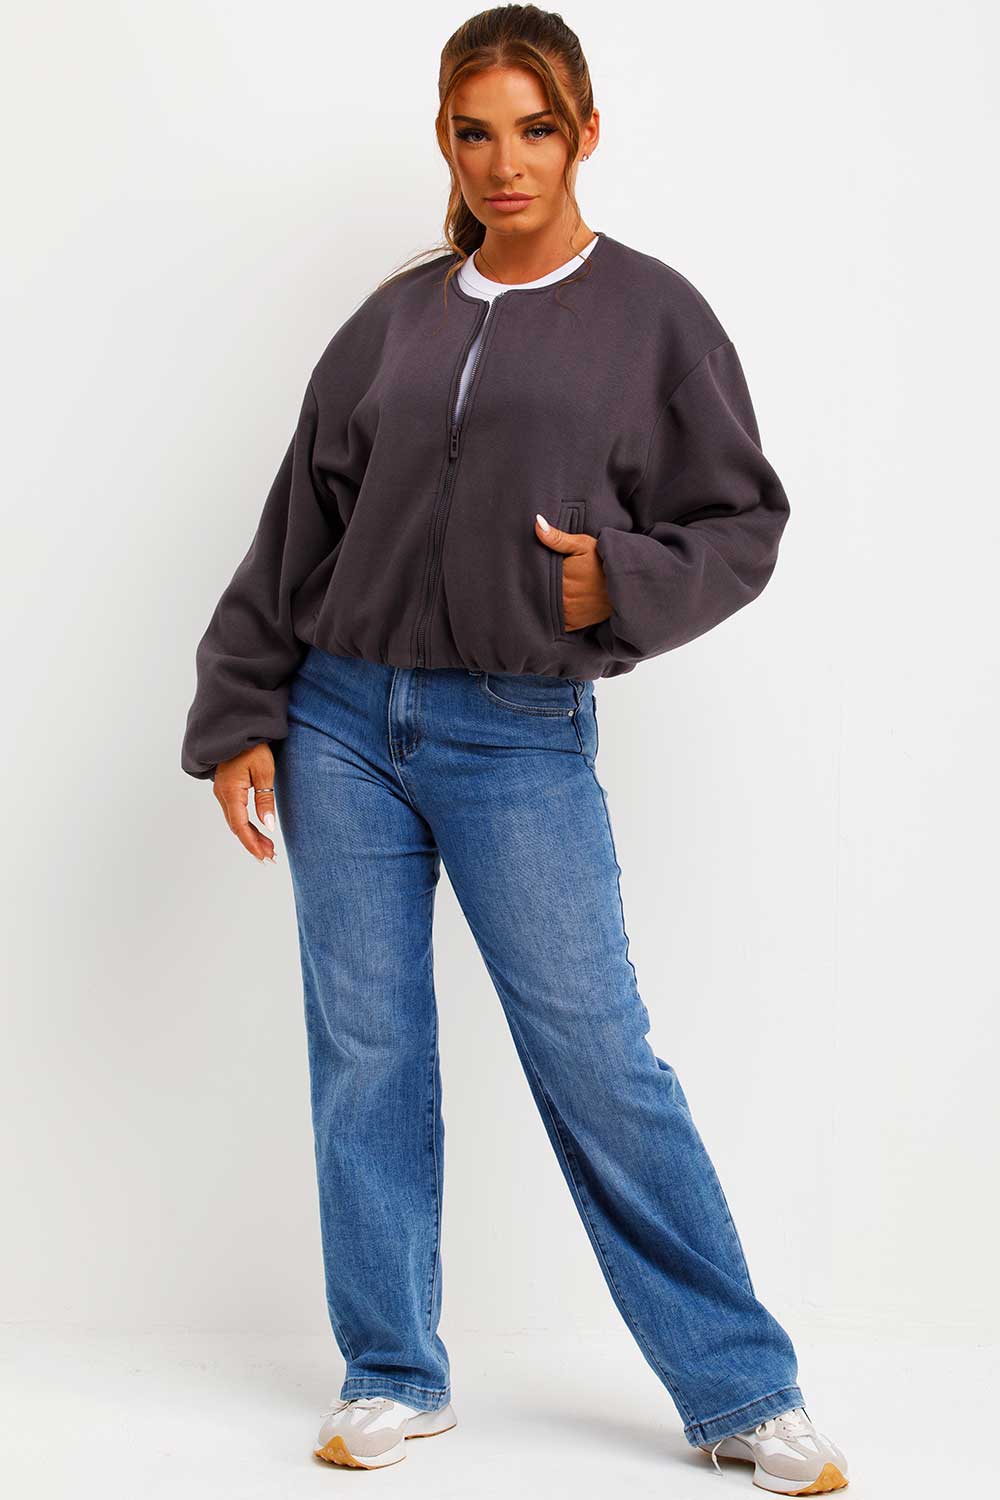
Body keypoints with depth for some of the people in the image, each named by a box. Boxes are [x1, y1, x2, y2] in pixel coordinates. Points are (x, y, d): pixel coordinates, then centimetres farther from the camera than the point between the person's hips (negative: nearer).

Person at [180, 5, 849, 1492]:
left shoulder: (650, 314, 2)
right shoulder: (395, 321, 9)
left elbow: (743, 524, 3)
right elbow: (297, 529, 12)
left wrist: (625, 581, -15)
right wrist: (241, 714, 8)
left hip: (522, 742, -3)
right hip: (343, 726, 3)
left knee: (601, 1066, -3)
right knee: (366, 1058, 6)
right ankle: (394, 1379, 19)